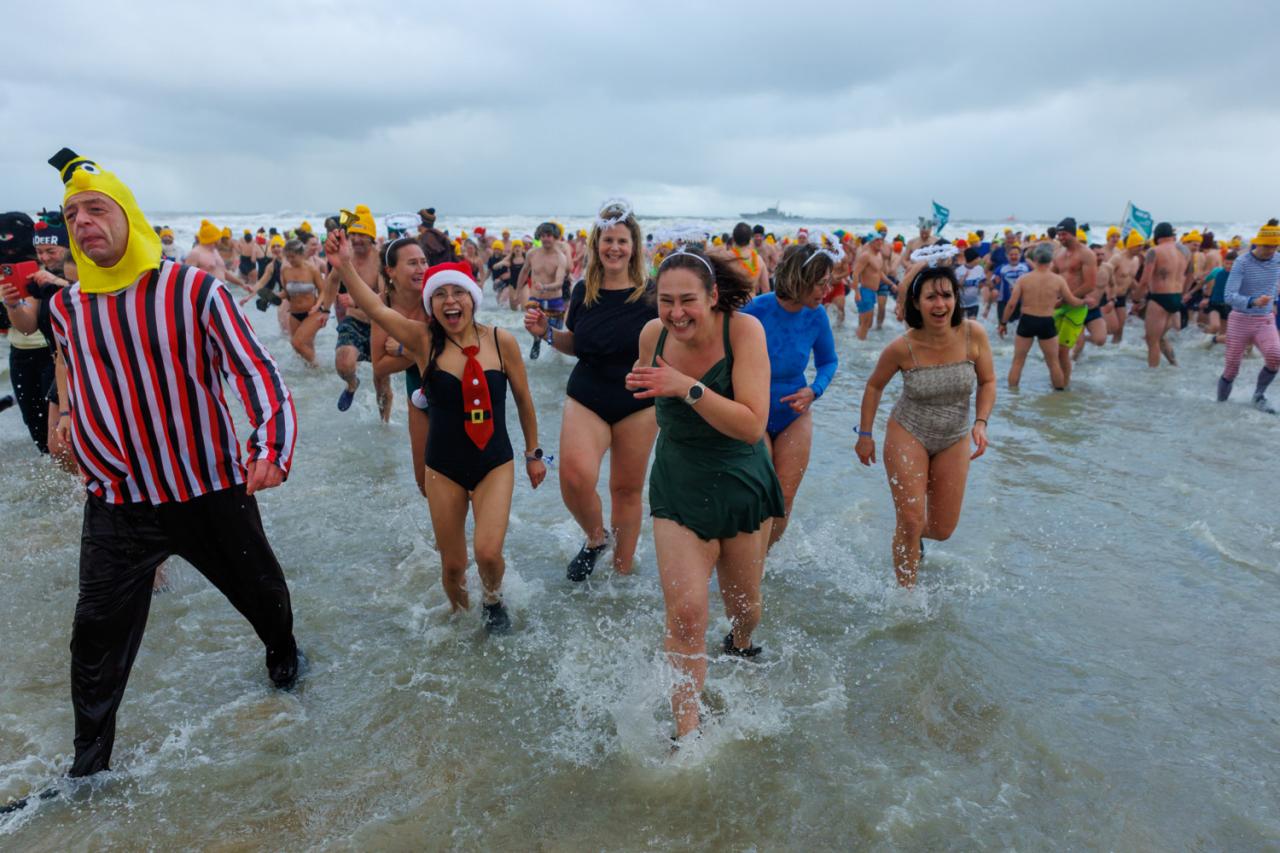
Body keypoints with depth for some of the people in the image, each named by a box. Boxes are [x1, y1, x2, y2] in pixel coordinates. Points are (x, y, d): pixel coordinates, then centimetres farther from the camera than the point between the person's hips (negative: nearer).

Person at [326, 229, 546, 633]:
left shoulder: (501, 341, -8)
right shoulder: (424, 341, -8)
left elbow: (523, 399, 3)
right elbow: (374, 308, -23)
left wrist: (534, 453, 10)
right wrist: (346, 266, -40)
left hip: (495, 463, -1)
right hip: (444, 467, 1)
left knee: (488, 552, -14)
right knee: (452, 564, 9)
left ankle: (494, 600, 22)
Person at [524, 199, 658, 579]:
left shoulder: (650, 294, -5)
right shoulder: (583, 291, 3)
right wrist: (546, 332, -2)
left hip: (638, 404, -1)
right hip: (586, 398, 1)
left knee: (627, 487, 7)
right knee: (575, 476, -21)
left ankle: (623, 569, 27)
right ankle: (595, 537, 11)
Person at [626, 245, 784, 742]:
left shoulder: (744, 330, -20)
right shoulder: (653, 334, -9)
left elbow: (753, 425, -29)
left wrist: (688, 388, -35)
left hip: (742, 486, -1)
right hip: (678, 489, 1)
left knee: (743, 604, 17)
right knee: (685, 612, -9)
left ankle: (742, 647, 54)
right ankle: (686, 732, 8)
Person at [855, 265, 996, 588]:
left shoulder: (973, 334, -16)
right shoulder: (902, 348, -20)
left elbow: (988, 382, -1)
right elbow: (874, 386, -3)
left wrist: (981, 422, -17)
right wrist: (865, 434, 1)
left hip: (954, 440, 3)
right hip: (908, 434, -3)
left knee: (943, 529, 10)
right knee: (911, 521, -8)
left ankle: (911, 535, 47)